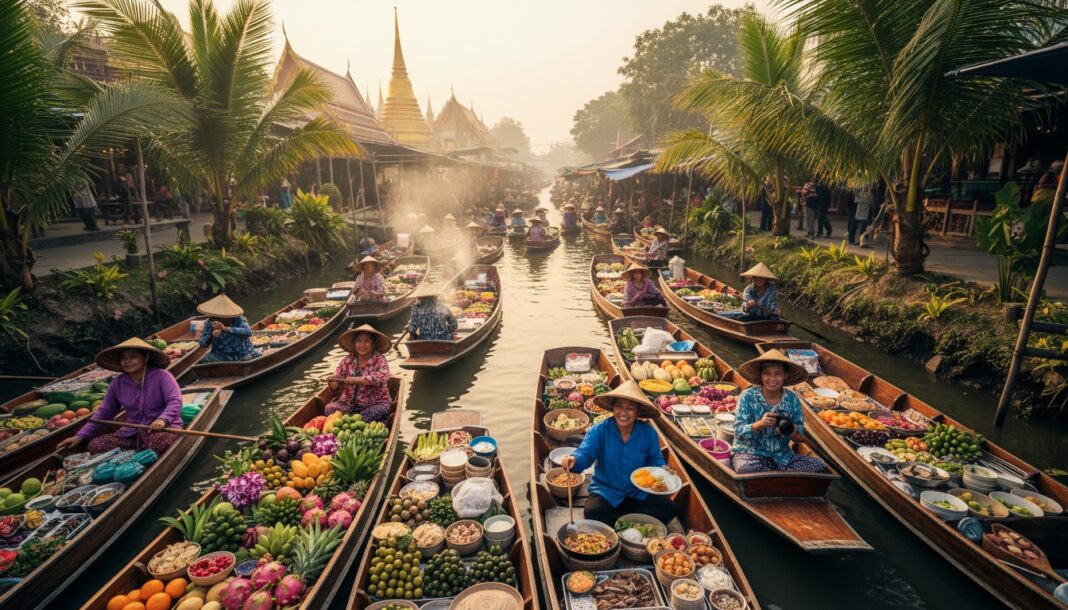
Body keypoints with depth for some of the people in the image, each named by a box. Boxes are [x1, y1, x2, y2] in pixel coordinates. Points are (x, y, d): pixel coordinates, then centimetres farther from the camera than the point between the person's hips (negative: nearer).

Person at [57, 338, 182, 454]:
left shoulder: (161, 376, -10)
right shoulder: (117, 383, 8)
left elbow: (175, 402, -20)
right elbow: (104, 412, 15)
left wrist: (162, 419, -39)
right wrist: (80, 435, 9)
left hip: (163, 428, -6)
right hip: (132, 432, 6)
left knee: (160, 442, -39)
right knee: (94, 446, -13)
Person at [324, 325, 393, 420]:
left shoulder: (379, 360, -5)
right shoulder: (347, 361, 4)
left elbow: (381, 378, -25)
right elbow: (335, 387, 4)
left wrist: (353, 380, -27)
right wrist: (334, 383, -22)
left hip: (374, 404, -2)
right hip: (348, 404, 3)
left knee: (382, 410, -34)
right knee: (329, 408, -24)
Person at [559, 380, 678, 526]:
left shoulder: (649, 433, -5)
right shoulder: (599, 431, -11)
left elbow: (654, 459, 5)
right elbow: (586, 453, -22)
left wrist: (663, 469, -17)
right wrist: (574, 460, -45)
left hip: (639, 494, 3)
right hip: (606, 492, -2)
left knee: (669, 508, -18)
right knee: (592, 512, -31)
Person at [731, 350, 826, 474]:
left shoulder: (792, 399, -1)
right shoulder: (748, 396, -10)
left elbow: (799, 436, 2)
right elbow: (738, 431, -13)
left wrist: (792, 432, -22)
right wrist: (759, 424, -31)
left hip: (781, 455, 4)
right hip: (749, 452, -4)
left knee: (819, 465, -16)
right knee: (746, 468, -37)